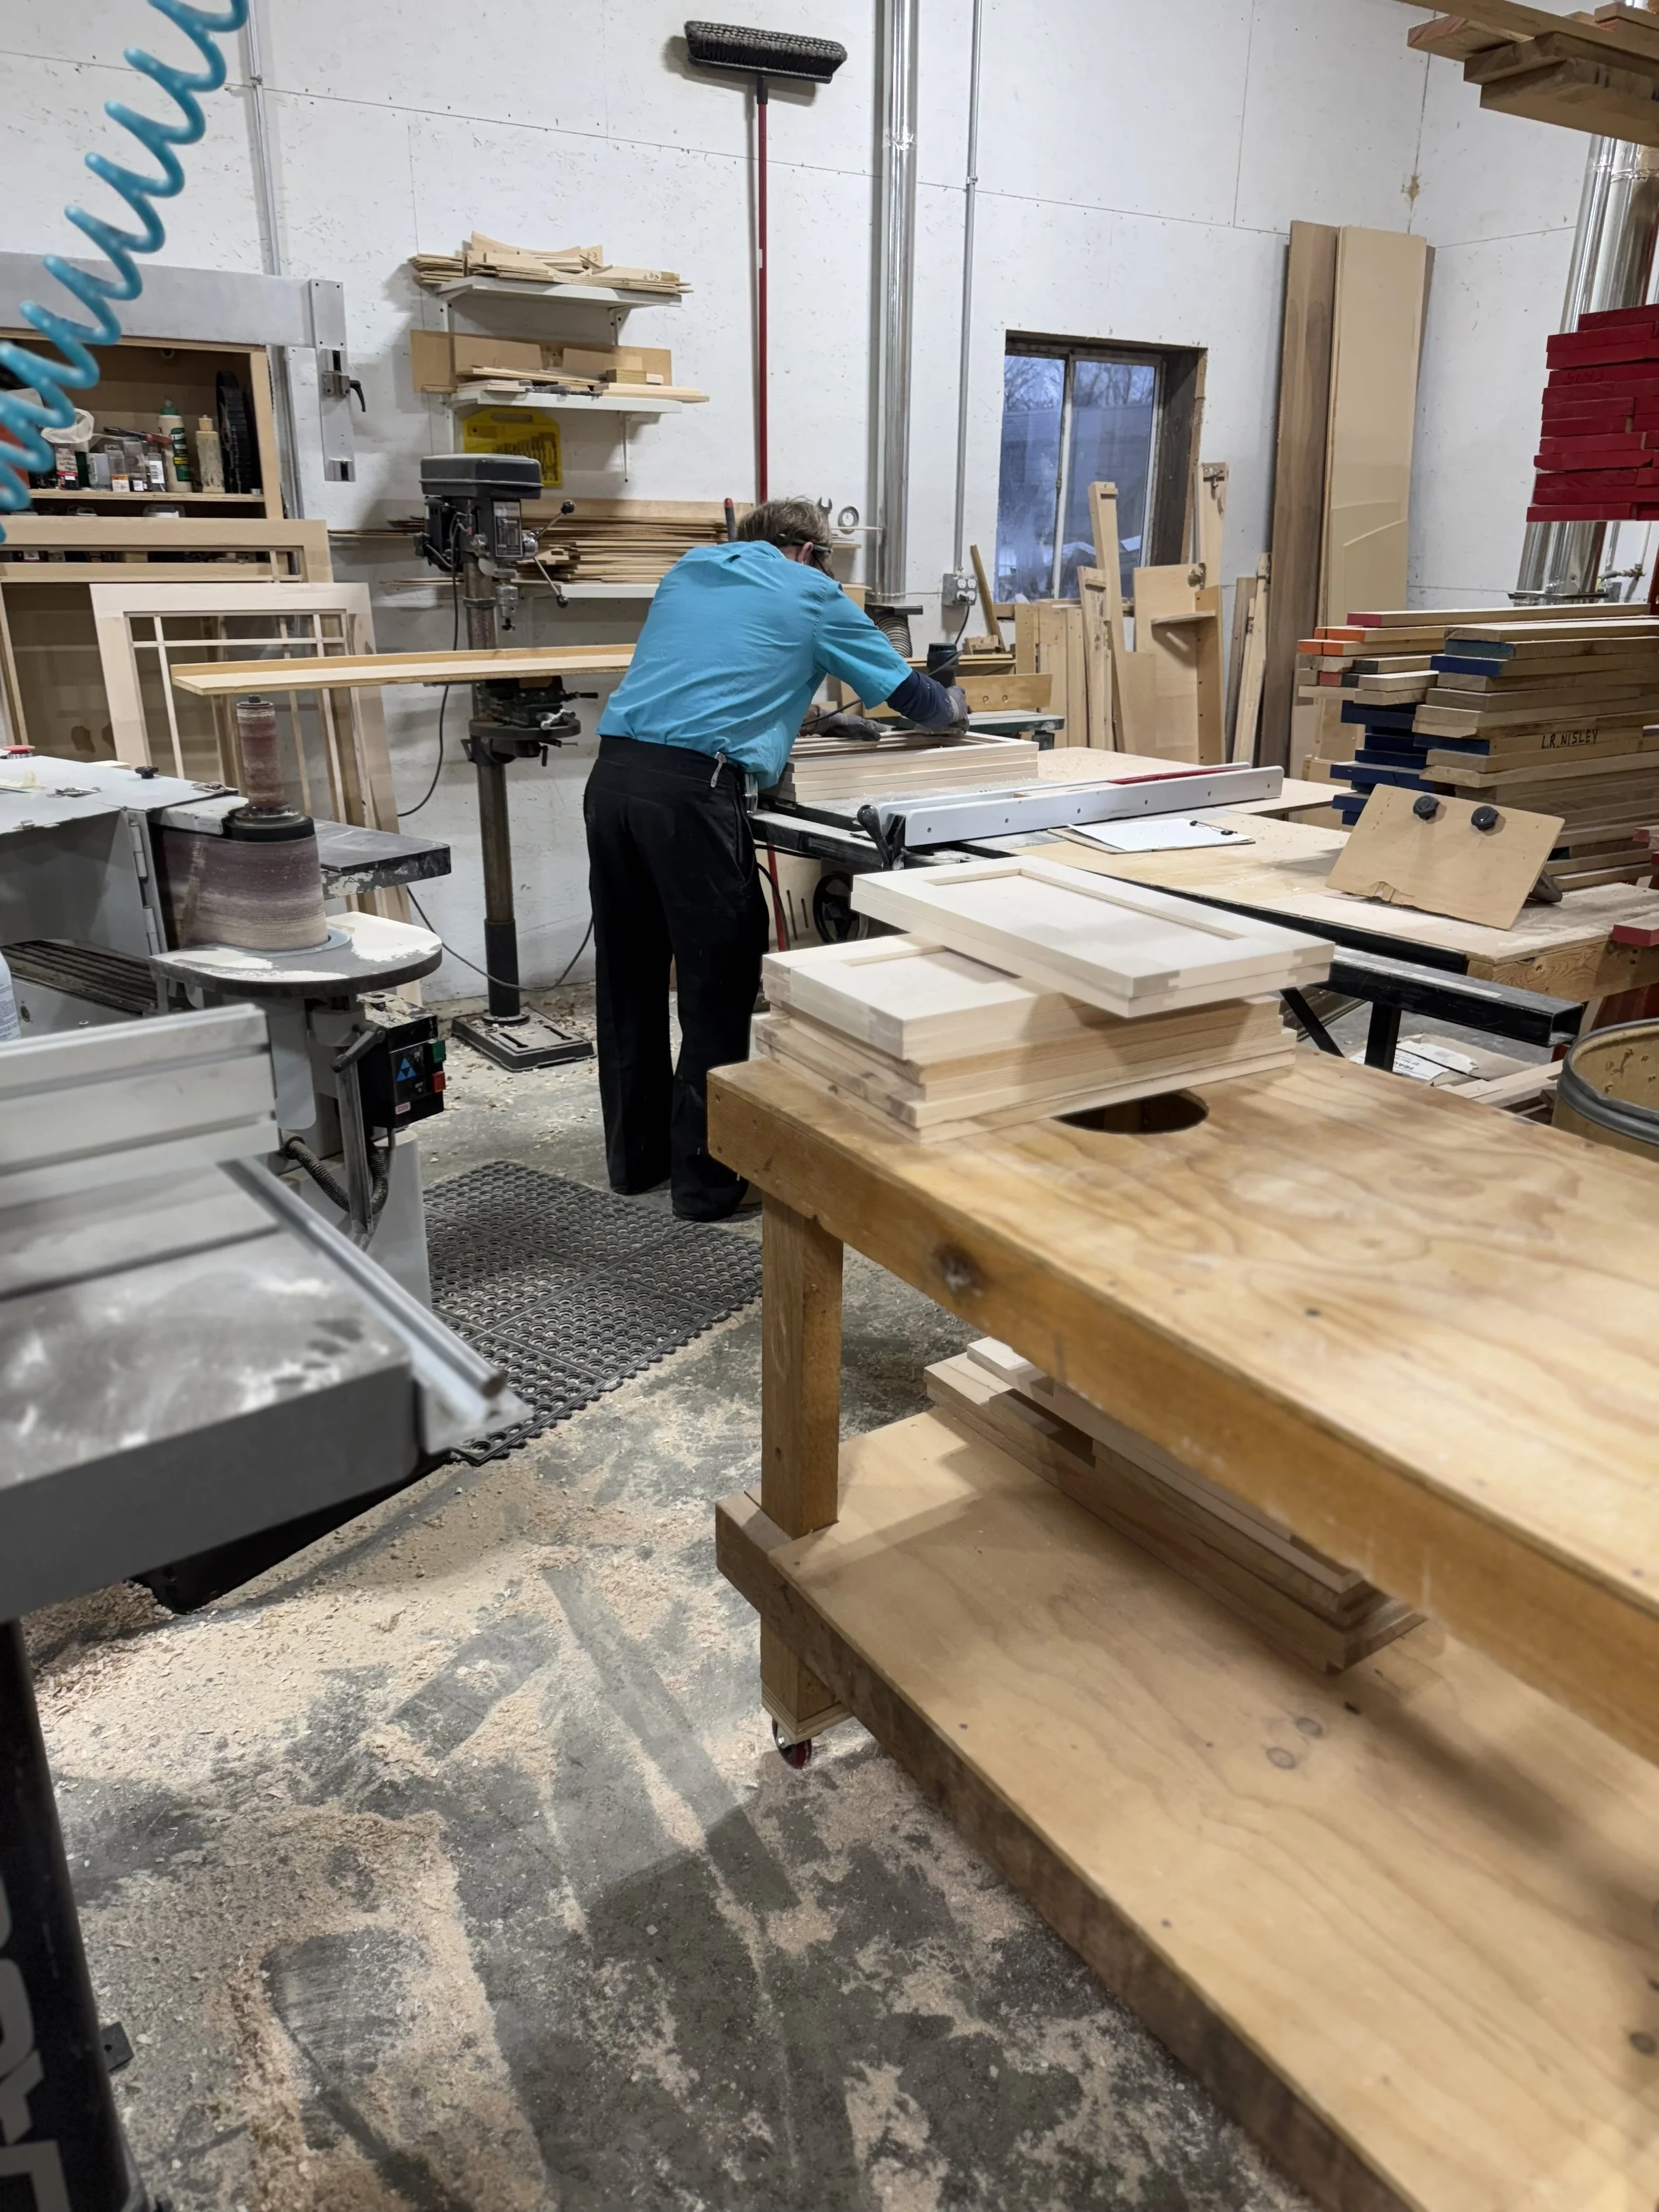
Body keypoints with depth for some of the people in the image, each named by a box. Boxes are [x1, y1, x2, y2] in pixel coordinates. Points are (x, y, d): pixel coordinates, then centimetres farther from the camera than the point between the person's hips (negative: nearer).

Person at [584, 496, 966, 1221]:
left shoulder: (689, 570, 26)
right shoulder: (812, 593, 12)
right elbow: (909, 692, 19)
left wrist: (788, 692, 48)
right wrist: (952, 705, 41)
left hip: (613, 773, 6)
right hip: (693, 788, -6)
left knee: (630, 978, 15)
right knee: (721, 988, 3)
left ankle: (635, 1154, 27)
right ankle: (706, 1179, 8)